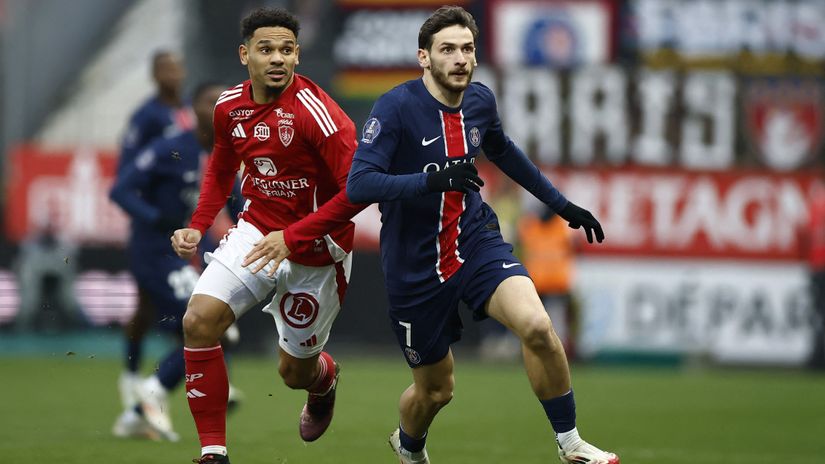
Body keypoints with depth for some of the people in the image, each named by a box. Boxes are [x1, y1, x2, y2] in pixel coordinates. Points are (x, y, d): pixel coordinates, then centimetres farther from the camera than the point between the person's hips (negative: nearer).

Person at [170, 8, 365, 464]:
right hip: (257, 232, 4)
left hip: (315, 250, -4)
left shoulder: (314, 110, -24)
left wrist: (291, 237, -29)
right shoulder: (230, 106, -3)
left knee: (295, 372, 9)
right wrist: (197, 226, 5)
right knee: (199, 320, -19)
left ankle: (324, 376, 51)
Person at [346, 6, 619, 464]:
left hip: (475, 240, 3)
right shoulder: (396, 108, -19)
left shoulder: (479, 100, -1)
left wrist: (560, 203, 23)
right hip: (415, 266, -3)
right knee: (435, 389, 8)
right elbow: (358, 185, -29)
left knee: (536, 326, -24)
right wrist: (432, 180, -40)